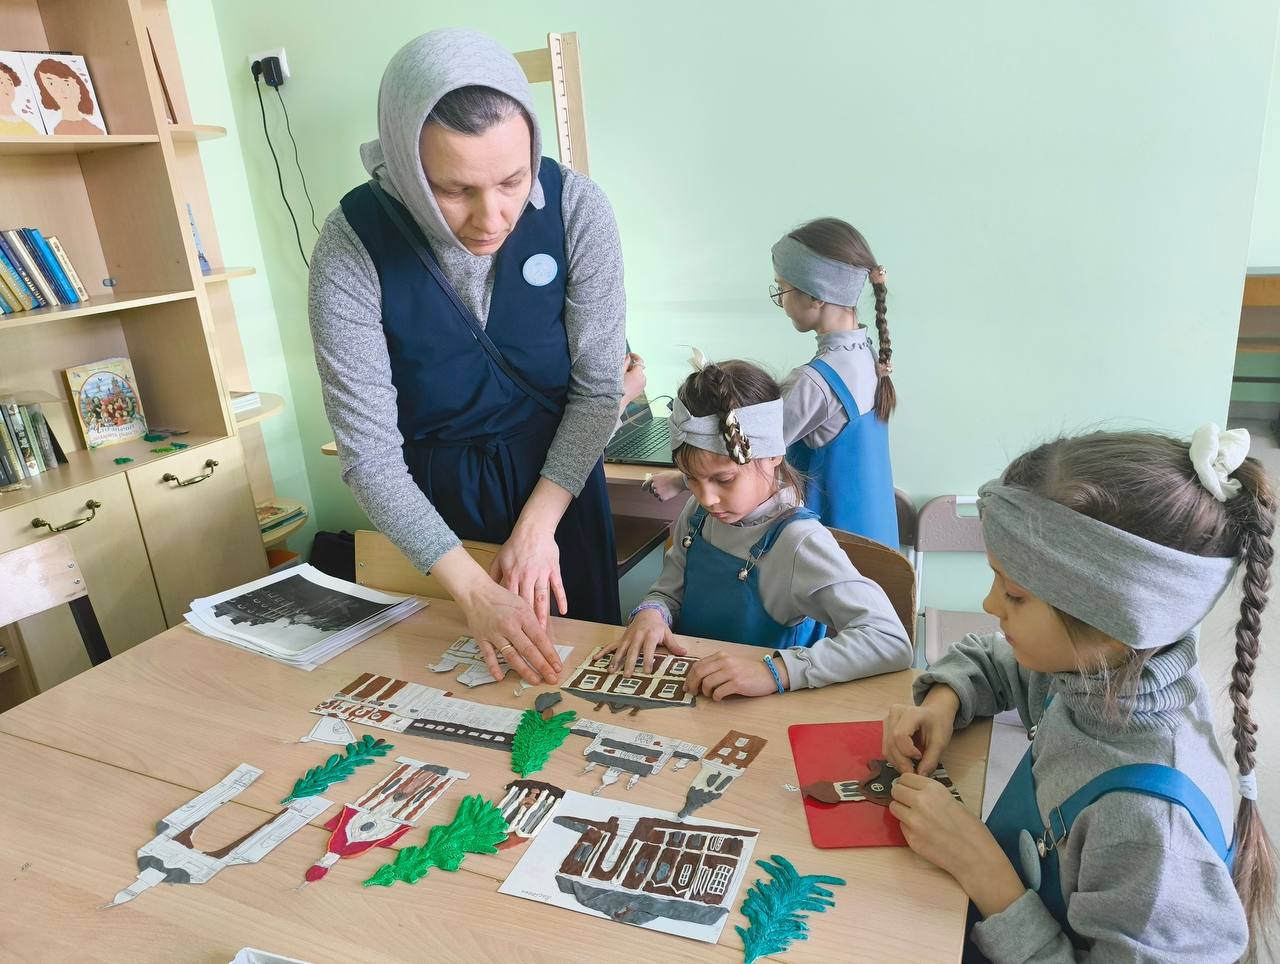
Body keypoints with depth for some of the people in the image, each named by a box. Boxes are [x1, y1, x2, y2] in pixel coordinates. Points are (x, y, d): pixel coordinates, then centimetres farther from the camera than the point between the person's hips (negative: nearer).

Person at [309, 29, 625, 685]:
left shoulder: (576, 208, -21)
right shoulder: (353, 246, -24)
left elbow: (598, 386, -13)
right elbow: (369, 453, -22)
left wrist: (538, 525, -20)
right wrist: (473, 591, -30)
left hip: (559, 481, 2)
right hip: (432, 499, -1)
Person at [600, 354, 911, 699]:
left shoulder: (799, 543, -20)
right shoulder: (698, 513, 0)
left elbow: (892, 641, -27)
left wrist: (774, 670, -36)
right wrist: (650, 614, -11)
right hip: (683, 691, 4)